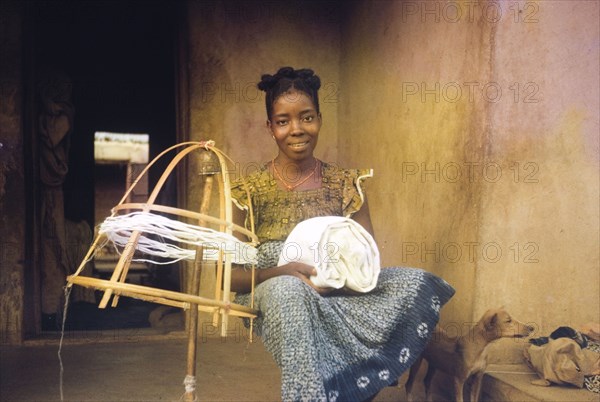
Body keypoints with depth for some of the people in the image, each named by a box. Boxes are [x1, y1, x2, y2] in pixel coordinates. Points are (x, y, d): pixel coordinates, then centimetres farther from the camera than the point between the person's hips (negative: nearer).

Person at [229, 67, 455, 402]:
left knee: (414, 282, -22)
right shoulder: (250, 191, -1)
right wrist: (283, 272, -22)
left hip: (340, 295, 4)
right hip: (275, 300, -3)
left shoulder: (346, 184, 6)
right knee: (288, 289, -39)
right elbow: (229, 274, -4)